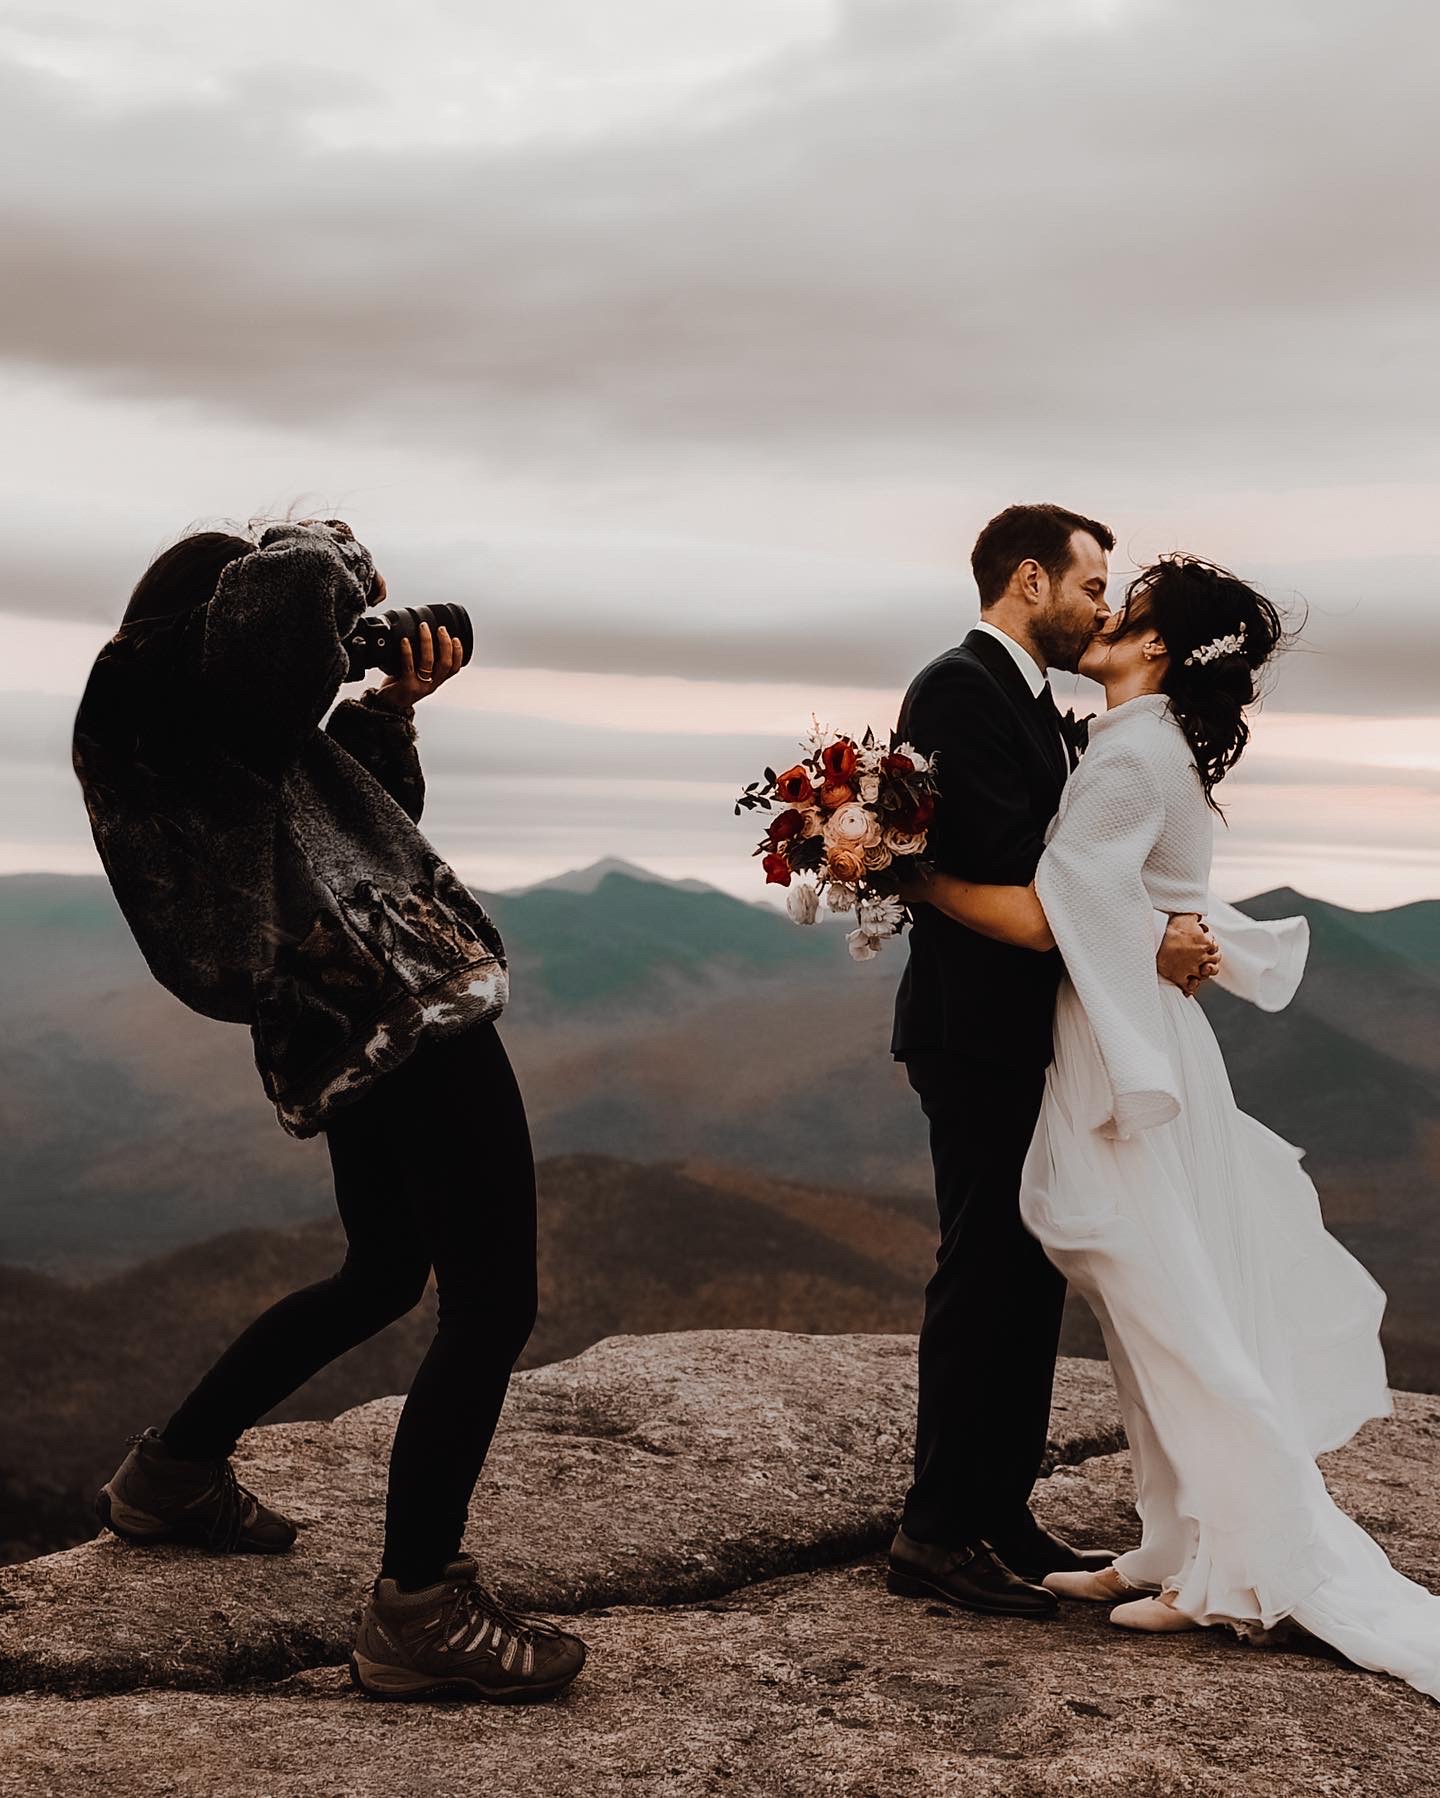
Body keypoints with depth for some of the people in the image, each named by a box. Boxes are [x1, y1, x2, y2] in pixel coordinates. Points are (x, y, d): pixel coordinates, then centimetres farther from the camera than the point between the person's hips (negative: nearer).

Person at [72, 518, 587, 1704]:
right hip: (411, 1009, -11)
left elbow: (370, 810, 26)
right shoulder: (197, 687, -9)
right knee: (491, 1305, -6)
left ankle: (173, 1475, 37)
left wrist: (392, 707, 11)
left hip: (336, 1031, 11)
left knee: (382, 1274, 27)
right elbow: (284, 580, -30)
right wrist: (342, 559, -8)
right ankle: (417, 1615, -1)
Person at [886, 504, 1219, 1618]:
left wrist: (1163, 931, 0)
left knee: (1028, 1279, 13)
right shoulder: (962, 688, -12)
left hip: (1030, 1038, 10)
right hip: (982, 1037, -10)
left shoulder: (1034, 702, 19)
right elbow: (1005, 869, -22)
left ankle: (1001, 1516, 22)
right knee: (985, 1282, -5)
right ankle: (937, 1536, 4)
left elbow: (1058, 859, 14)